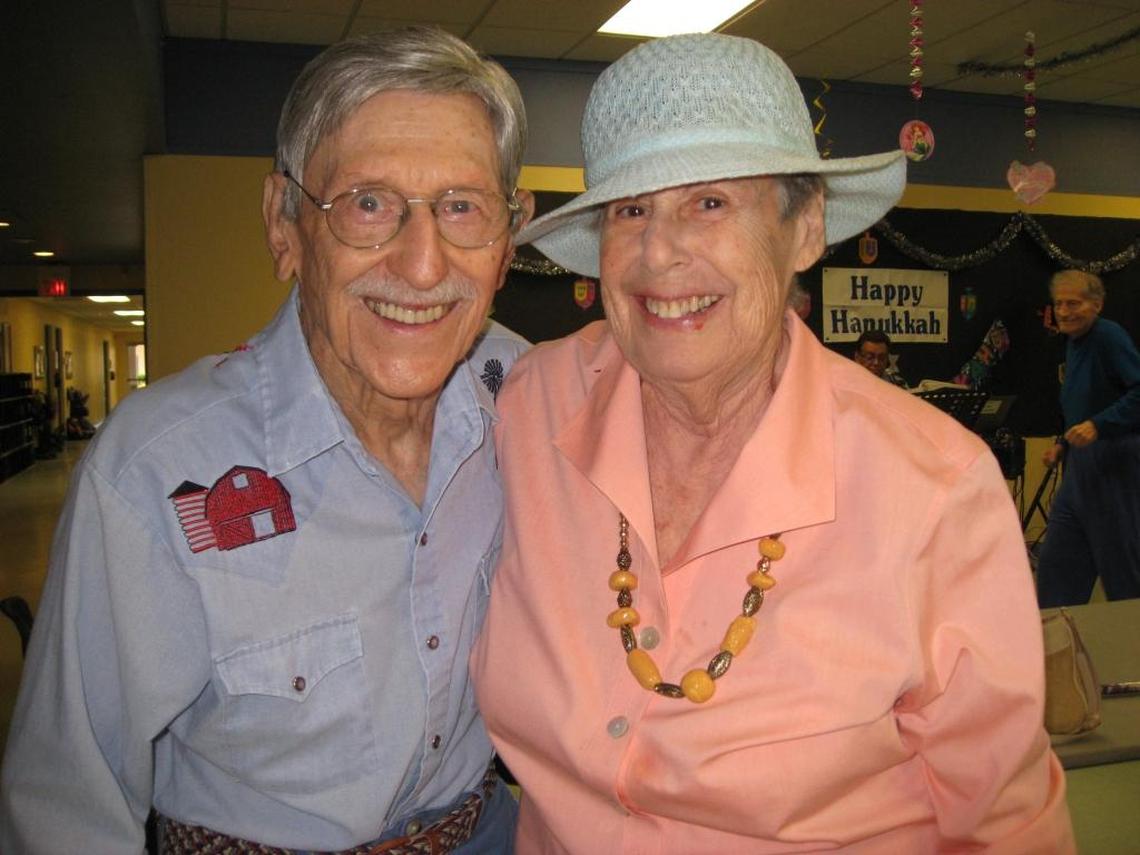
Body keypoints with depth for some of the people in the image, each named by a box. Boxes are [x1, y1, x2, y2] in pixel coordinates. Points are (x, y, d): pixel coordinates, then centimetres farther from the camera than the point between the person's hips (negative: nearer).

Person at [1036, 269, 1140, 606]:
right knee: (1056, 563, 8)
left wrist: (1098, 425, -30)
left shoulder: (1109, 336, -13)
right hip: (1081, 463, 9)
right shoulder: (1074, 343, 13)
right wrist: (1063, 445, 14)